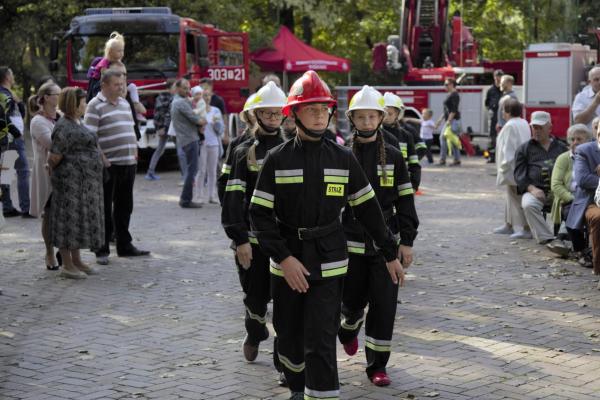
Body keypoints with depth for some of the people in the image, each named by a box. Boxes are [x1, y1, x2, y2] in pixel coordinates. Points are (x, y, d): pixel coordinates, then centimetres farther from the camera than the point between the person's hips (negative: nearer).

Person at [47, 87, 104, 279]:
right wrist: (53, 170, -1)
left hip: (85, 181, 10)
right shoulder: (64, 127, -17)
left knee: (80, 219, 14)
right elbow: (54, 156, -18)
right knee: (69, 220, -3)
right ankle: (67, 265, 3)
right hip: (71, 180, -10)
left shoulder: (77, 122, 14)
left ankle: (77, 261, 22)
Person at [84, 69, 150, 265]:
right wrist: (101, 158, -16)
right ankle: (102, 250, 7)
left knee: (124, 206, 14)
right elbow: (90, 136, -14)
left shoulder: (124, 104, 16)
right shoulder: (95, 106, -8)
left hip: (128, 163, 7)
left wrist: (134, 150, 12)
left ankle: (124, 245, 24)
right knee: (105, 209, 0)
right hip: (108, 165, -7)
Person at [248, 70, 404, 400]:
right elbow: (260, 214, -6)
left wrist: (390, 253, 8)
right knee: (290, 338, 14)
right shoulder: (277, 160, -3)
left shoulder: (343, 159, 1)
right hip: (287, 263, 1)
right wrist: (283, 258, -16)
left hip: (329, 264, -1)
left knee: (321, 342, -8)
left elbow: (368, 208, 7)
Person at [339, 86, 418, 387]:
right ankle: (349, 329, 45)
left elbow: (405, 201, 5)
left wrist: (407, 242, 1)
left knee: (384, 305, -2)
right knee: (353, 300, 9)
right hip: (351, 243, 0)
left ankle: (377, 365, 8)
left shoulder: (393, 156, 3)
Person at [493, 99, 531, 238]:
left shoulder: (510, 126, -16)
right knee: (512, 196, 19)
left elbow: (508, 149, -19)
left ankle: (525, 228, -10)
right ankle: (509, 225, 28)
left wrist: (504, 167, -15)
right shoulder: (524, 124, 12)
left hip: (513, 169, -10)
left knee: (517, 197, -8)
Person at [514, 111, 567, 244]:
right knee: (528, 205, -35)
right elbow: (519, 174, 9)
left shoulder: (561, 148, 24)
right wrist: (532, 189, -10)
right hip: (534, 190, -1)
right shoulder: (525, 149, 19)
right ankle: (546, 238, -34)